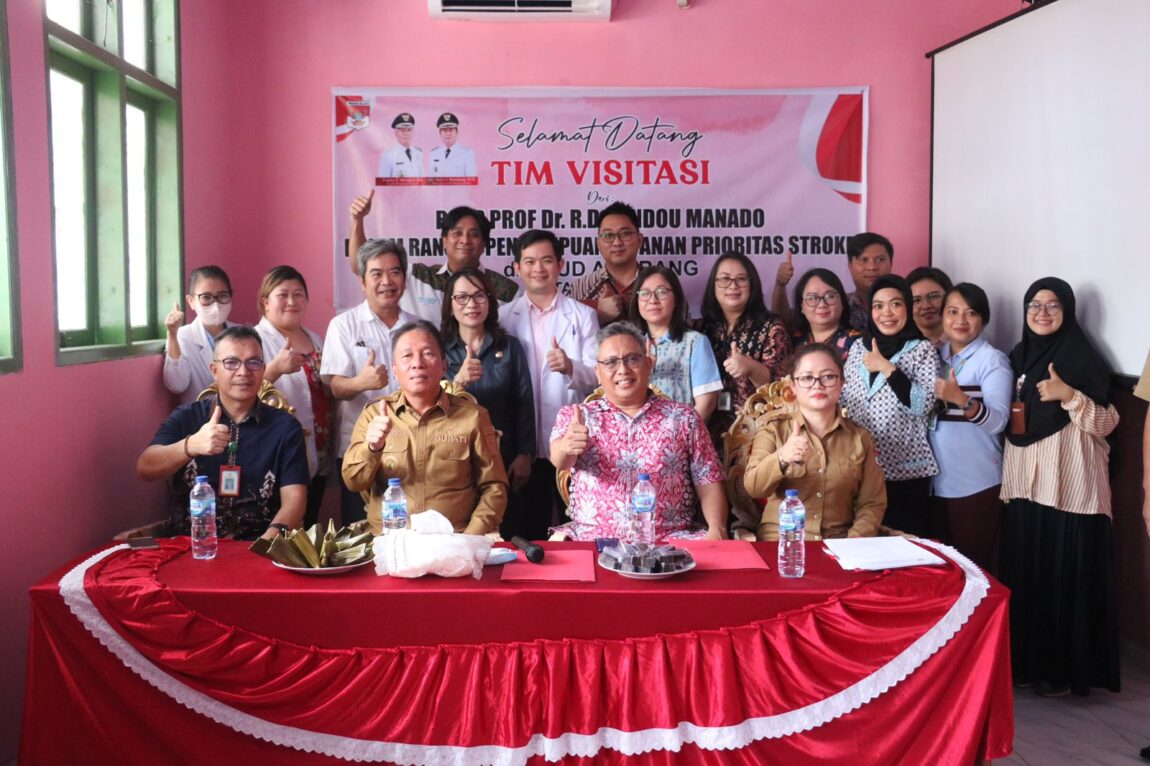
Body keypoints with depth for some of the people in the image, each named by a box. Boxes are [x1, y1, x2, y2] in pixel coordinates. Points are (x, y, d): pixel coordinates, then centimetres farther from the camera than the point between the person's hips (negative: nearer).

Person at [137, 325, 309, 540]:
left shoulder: (285, 427, 4)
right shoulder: (186, 417, 6)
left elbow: (294, 498, -4)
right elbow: (144, 469, -7)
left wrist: (270, 539, -25)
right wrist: (190, 445, -27)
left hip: (253, 547, -1)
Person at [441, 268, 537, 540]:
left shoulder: (510, 347, 7)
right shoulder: (439, 349, 5)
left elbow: (524, 403, 4)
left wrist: (525, 455, -3)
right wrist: (458, 382, -23)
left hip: (503, 460, 0)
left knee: (506, 537, 0)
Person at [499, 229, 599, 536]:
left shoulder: (583, 316, 7)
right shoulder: (504, 317, 8)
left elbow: (598, 375, -1)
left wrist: (571, 367, -22)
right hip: (525, 444, 1)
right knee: (530, 531, 8)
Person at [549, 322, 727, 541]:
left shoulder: (684, 418, 13)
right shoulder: (575, 416, 12)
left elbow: (708, 483, 9)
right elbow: (560, 460, -8)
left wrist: (717, 529, -11)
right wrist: (567, 446, -34)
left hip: (671, 539, 1)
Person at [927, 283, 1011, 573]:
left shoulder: (993, 359, -7)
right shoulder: (935, 355, 10)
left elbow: (998, 421, -19)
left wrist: (961, 400, -33)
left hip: (977, 482, -5)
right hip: (936, 478, 5)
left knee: (973, 565, 1)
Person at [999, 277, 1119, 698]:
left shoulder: (1084, 357, -5)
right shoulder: (1019, 355, 14)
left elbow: (1106, 422, -8)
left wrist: (1069, 396, -21)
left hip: (1069, 485, -6)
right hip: (1024, 483, 6)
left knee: (1066, 576, -2)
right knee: (1024, 572, 8)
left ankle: (1065, 668, 10)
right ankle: (1026, 659, 20)